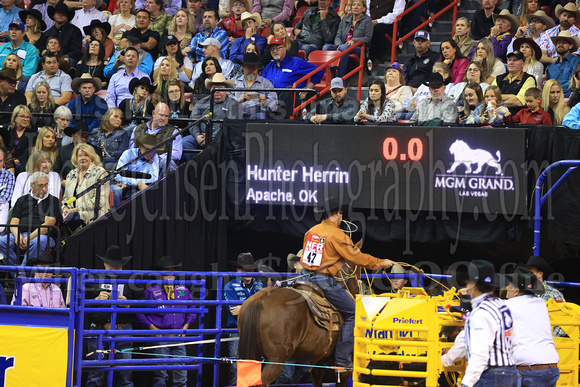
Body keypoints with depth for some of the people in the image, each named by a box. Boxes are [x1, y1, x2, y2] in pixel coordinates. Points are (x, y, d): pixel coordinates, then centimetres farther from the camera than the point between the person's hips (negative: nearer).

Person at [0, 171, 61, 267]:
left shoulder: (53, 201, 12)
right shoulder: (22, 200, 22)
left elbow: (48, 225, -2)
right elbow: (13, 223, 13)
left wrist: (30, 237, -14)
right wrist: (18, 236, -11)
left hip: (42, 235, -3)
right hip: (20, 235, 3)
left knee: (38, 242, -39)